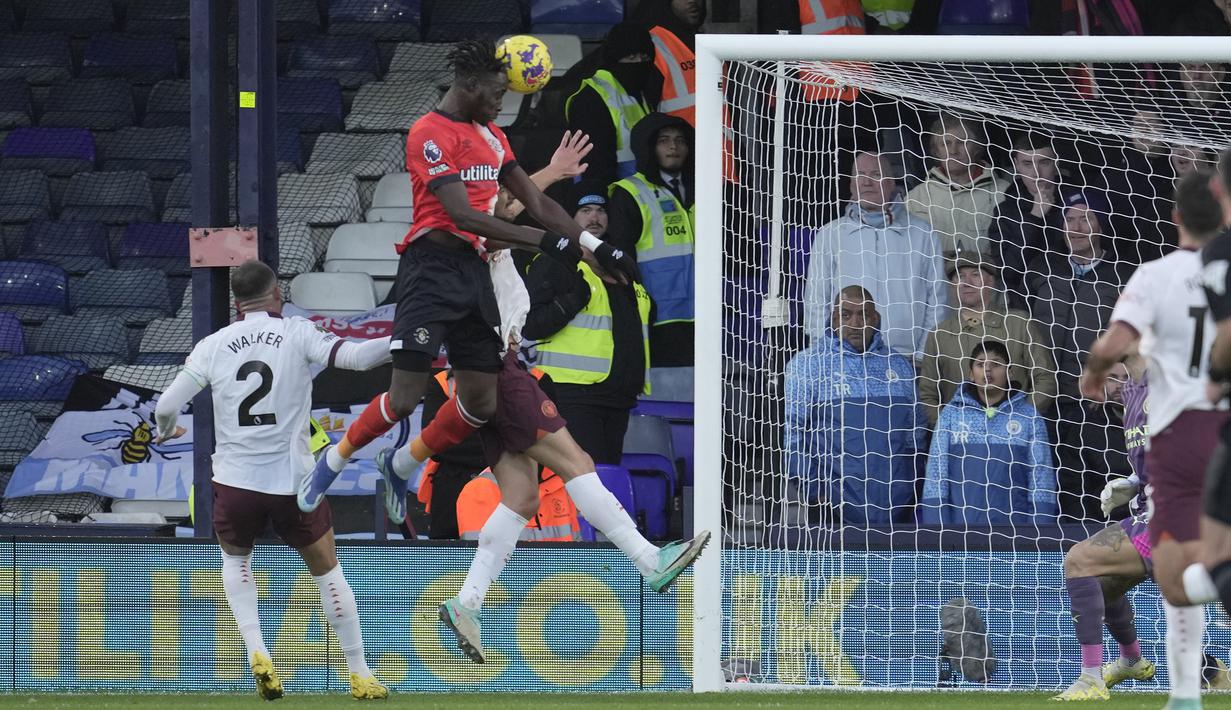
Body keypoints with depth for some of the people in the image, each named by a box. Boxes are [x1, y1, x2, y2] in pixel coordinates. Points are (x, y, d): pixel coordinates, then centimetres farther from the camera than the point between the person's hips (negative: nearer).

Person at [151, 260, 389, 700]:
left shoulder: (213, 346, 1)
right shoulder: (298, 335, -4)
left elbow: (166, 407, 3)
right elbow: (356, 356, -14)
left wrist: (166, 431, 25)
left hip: (235, 482, 1)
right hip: (293, 481, -1)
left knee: (236, 559, 28)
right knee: (327, 570, 16)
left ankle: (256, 651, 7)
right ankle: (359, 674, 17)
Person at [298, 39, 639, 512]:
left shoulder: (491, 135, 17)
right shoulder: (430, 133, -11)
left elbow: (536, 202, 19)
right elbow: (462, 214, -19)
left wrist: (597, 247, 10)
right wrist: (542, 240, -21)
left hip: (474, 269, 8)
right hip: (431, 266, -8)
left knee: (481, 404, 3)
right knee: (405, 398, -12)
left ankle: (404, 466, 23)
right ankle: (334, 460, 11)